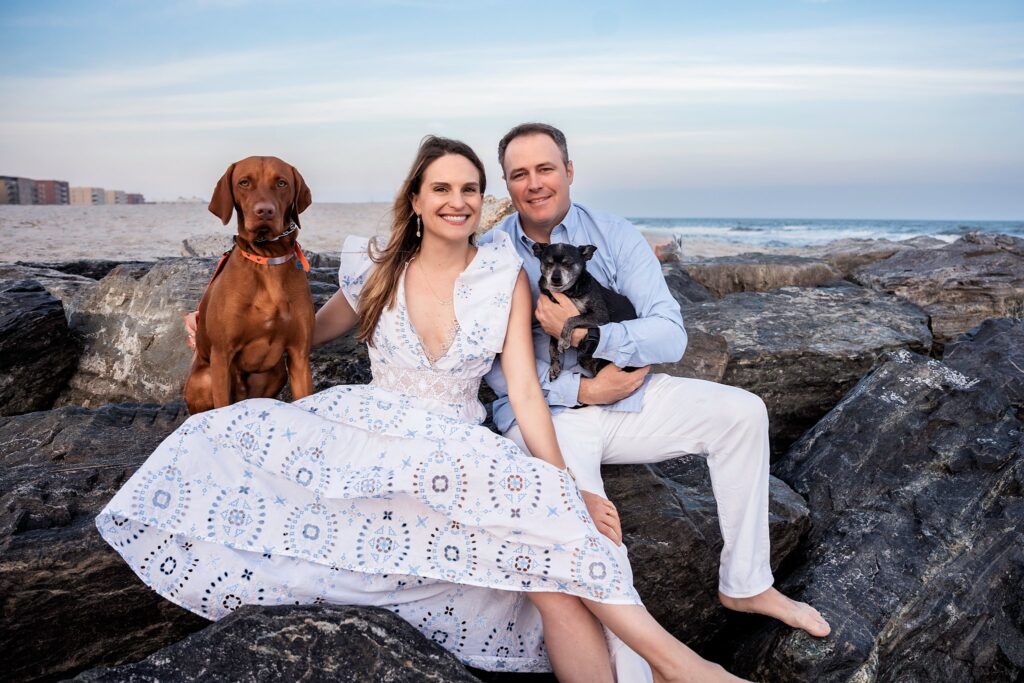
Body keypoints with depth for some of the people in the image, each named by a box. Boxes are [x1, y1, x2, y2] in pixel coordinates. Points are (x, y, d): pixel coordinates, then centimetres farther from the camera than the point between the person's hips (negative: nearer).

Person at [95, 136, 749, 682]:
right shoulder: (377, 271, 5)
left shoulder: (504, 275, 1)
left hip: (460, 447, -2)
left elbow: (524, 390, -3)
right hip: (368, 429, 3)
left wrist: (567, 490, -10)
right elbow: (306, 335, 22)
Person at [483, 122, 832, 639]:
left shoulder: (614, 236, -1)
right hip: (541, 411, -3)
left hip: (623, 394, 4)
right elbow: (490, 368, -11)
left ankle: (744, 585, 4)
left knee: (742, 411, -9)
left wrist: (585, 335, -23)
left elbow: (671, 335, -10)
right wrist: (581, 389, -18)